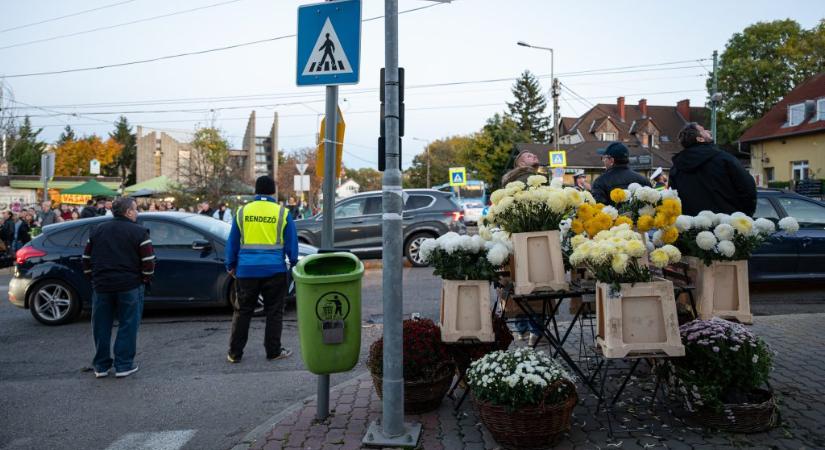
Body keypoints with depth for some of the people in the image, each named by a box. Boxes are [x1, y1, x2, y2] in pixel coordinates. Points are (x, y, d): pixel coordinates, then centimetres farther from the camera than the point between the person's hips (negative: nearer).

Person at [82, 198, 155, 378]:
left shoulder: (96, 230, 10)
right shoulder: (139, 232, -6)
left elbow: (86, 259, 12)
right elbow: (148, 261, -11)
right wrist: (145, 279, 4)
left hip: (101, 286, 4)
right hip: (129, 286, -4)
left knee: (101, 327, 13)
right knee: (127, 326, 5)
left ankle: (101, 366, 20)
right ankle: (124, 365, 7)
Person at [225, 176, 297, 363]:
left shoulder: (242, 211, 3)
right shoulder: (282, 213, -2)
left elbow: (232, 242, 9)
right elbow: (291, 243, 2)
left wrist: (230, 265, 18)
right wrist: (294, 264, 13)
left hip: (246, 270, 2)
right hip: (274, 270, -2)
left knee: (242, 311, 10)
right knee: (274, 312, 8)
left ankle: (234, 353, 14)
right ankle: (274, 351, 12)